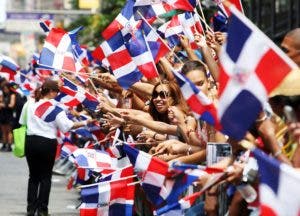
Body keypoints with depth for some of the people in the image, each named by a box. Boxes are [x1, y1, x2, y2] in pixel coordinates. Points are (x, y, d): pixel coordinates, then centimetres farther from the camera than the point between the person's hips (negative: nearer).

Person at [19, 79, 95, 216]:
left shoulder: (29, 104, 5)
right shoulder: (56, 107, -8)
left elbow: (22, 122, 12)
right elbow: (67, 126, -11)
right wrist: (85, 123, -6)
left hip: (31, 141, 4)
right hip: (47, 143, -4)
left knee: (33, 175, 14)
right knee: (45, 176, 7)